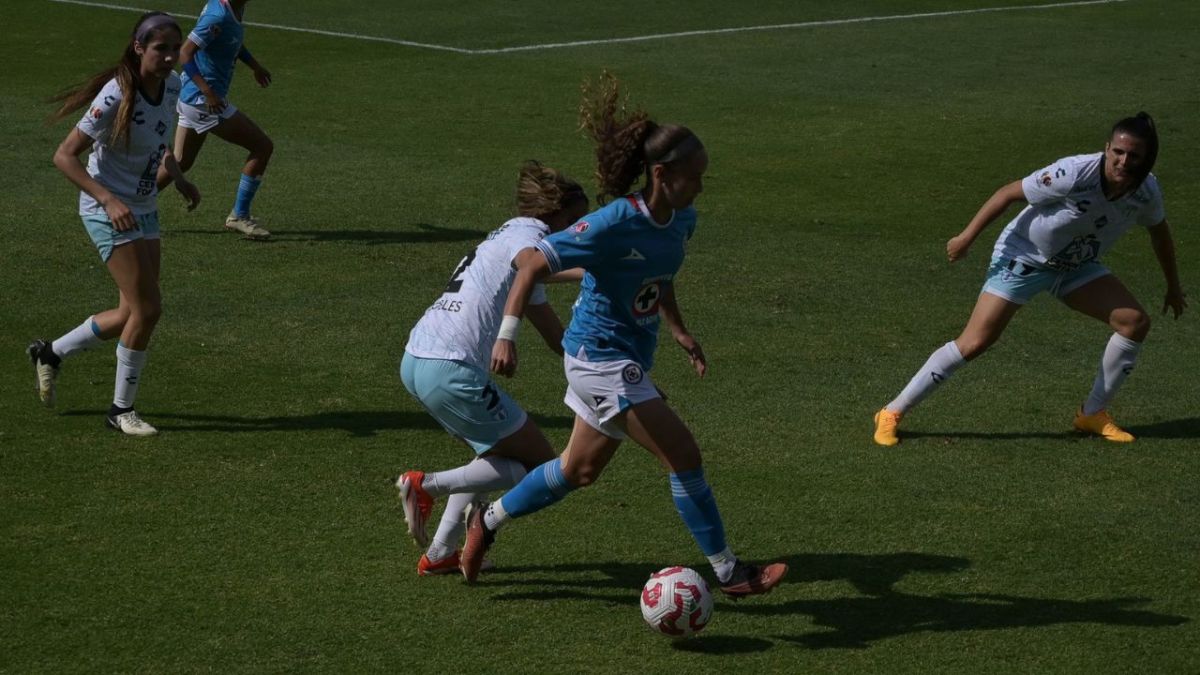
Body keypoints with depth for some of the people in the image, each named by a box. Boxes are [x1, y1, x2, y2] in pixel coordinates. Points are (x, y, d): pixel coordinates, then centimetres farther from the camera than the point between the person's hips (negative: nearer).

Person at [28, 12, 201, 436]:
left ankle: (50, 354, 31)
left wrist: (178, 178, 6)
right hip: (108, 212, -8)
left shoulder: (172, 85, -2)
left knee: (132, 314, 9)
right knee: (147, 308, -11)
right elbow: (64, 156, -22)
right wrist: (109, 200, -31)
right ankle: (121, 410, 5)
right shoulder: (116, 97, -24)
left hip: (144, 210, 8)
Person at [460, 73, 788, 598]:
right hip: (600, 357, -9)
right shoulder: (615, 224, -25)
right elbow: (532, 264, -23)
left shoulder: (682, 221, 0)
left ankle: (488, 521, 41)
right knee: (683, 455, -11)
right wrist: (507, 335, -30)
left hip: (629, 359, 9)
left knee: (580, 471, 22)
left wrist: (679, 332, 11)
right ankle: (729, 574, 0)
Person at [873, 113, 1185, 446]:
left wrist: (1173, 286, 19)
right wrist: (967, 237, -17)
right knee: (974, 343, -15)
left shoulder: (1146, 191, -14)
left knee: (1135, 322, -8)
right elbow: (1009, 193, -20)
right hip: (1023, 256, -6)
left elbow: (1159, 231, 9)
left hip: (1076, 266, 6)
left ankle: (1093, 414, 8)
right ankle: (893, 413, -6)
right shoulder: (1074, 175, -32)